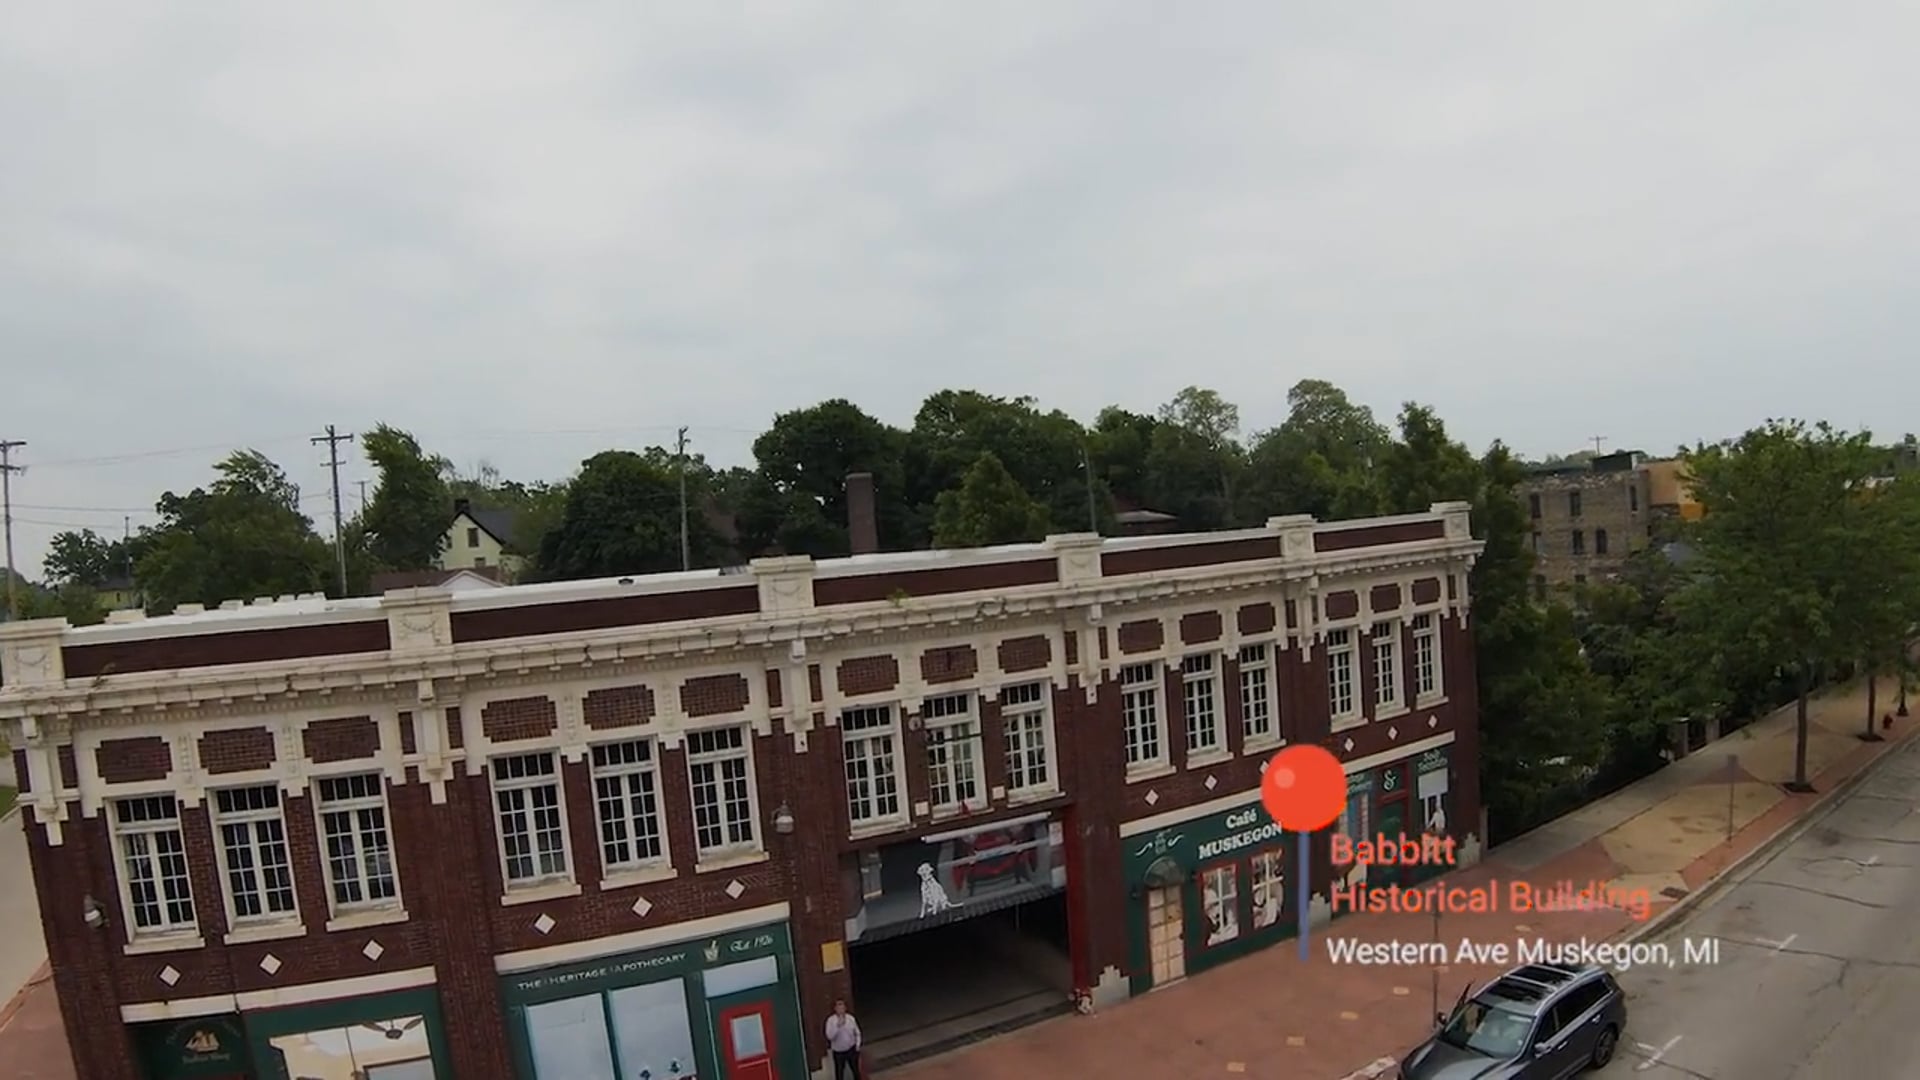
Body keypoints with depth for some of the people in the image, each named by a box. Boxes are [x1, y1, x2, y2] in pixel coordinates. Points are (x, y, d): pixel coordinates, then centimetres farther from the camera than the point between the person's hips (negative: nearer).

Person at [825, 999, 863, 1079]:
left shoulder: (851, 1018, -7)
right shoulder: (831, 1020, -17)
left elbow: (857, 1033, 4)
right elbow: (830, 1036, -29)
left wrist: (858, 1045, -4)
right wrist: (838, 1025, -37)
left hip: (851, 1049, 3)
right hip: (838, 1052, -2)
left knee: (856, 1070, 17)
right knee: (839, 1073, 9)